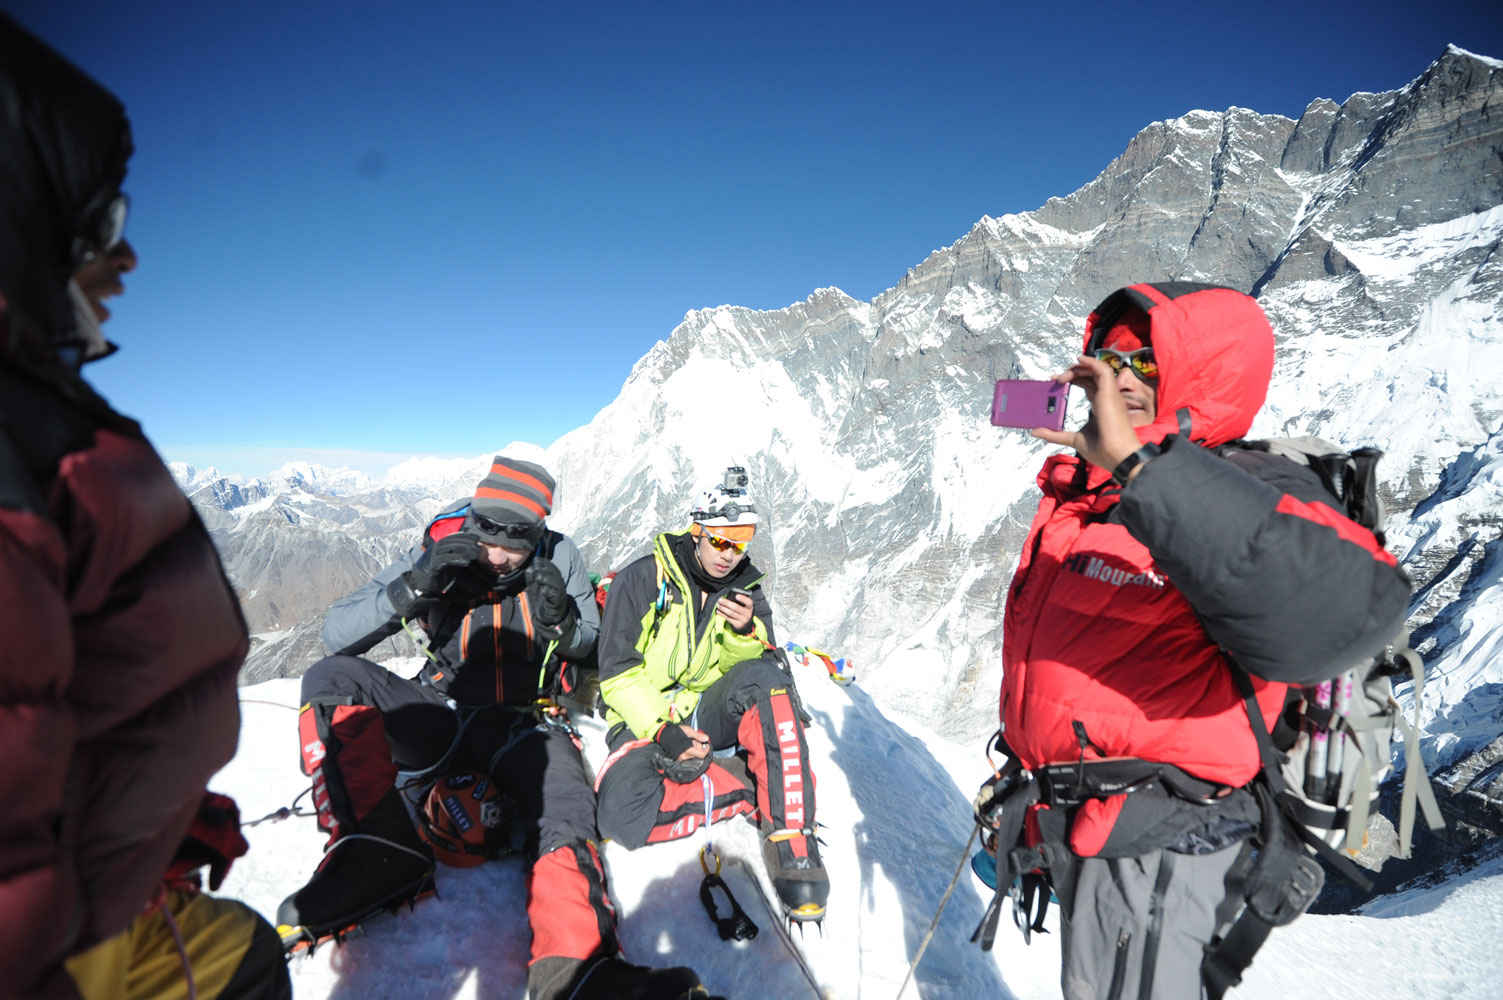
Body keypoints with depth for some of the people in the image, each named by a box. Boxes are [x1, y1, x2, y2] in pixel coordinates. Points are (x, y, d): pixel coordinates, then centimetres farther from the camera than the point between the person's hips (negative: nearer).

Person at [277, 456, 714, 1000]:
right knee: (331, 677, -25)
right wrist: (415, 588, -26)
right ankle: (381, 849, -33)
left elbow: (587, 644, 8)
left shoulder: (559, 556, -4)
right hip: (441, 713, 2)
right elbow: (336, 633, -9)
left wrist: (562, 622, -17)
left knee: (564, 811, -33)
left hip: (523, 723, -1)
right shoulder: (437, 549, -5)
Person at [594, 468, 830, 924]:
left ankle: (791, 835, -29)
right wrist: (662, 729, -21)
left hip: (710, 715, 2)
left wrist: (746, 633, -20)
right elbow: (617, 673, -7)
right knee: (623, 818, -34)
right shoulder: (641, 580, -5)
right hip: (646, 720, -2)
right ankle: (761, 787, -17)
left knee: (764, 677, -32)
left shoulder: (746, 589, 7)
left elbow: (753, 670, 3)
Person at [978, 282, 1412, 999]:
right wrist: (1022, 764, 25)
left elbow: (1347, 613, -42)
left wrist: (1138, 460, -44)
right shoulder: (1076, 490, 6)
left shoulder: (1245, 492, -17)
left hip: (1151, 844, -8)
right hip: (1066, 822, 8)